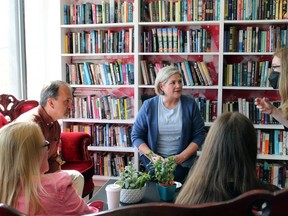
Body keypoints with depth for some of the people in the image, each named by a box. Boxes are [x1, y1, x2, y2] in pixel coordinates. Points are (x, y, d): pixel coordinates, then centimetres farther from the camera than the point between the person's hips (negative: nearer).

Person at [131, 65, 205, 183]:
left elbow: (199, 135, 1)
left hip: (182, 163, 0)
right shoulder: (149, 105, -3)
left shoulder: (190, 104, -2)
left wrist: (181, 157, -11)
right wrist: (152, 156, -12)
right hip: (154, 162, 0)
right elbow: (136, 135, 1)